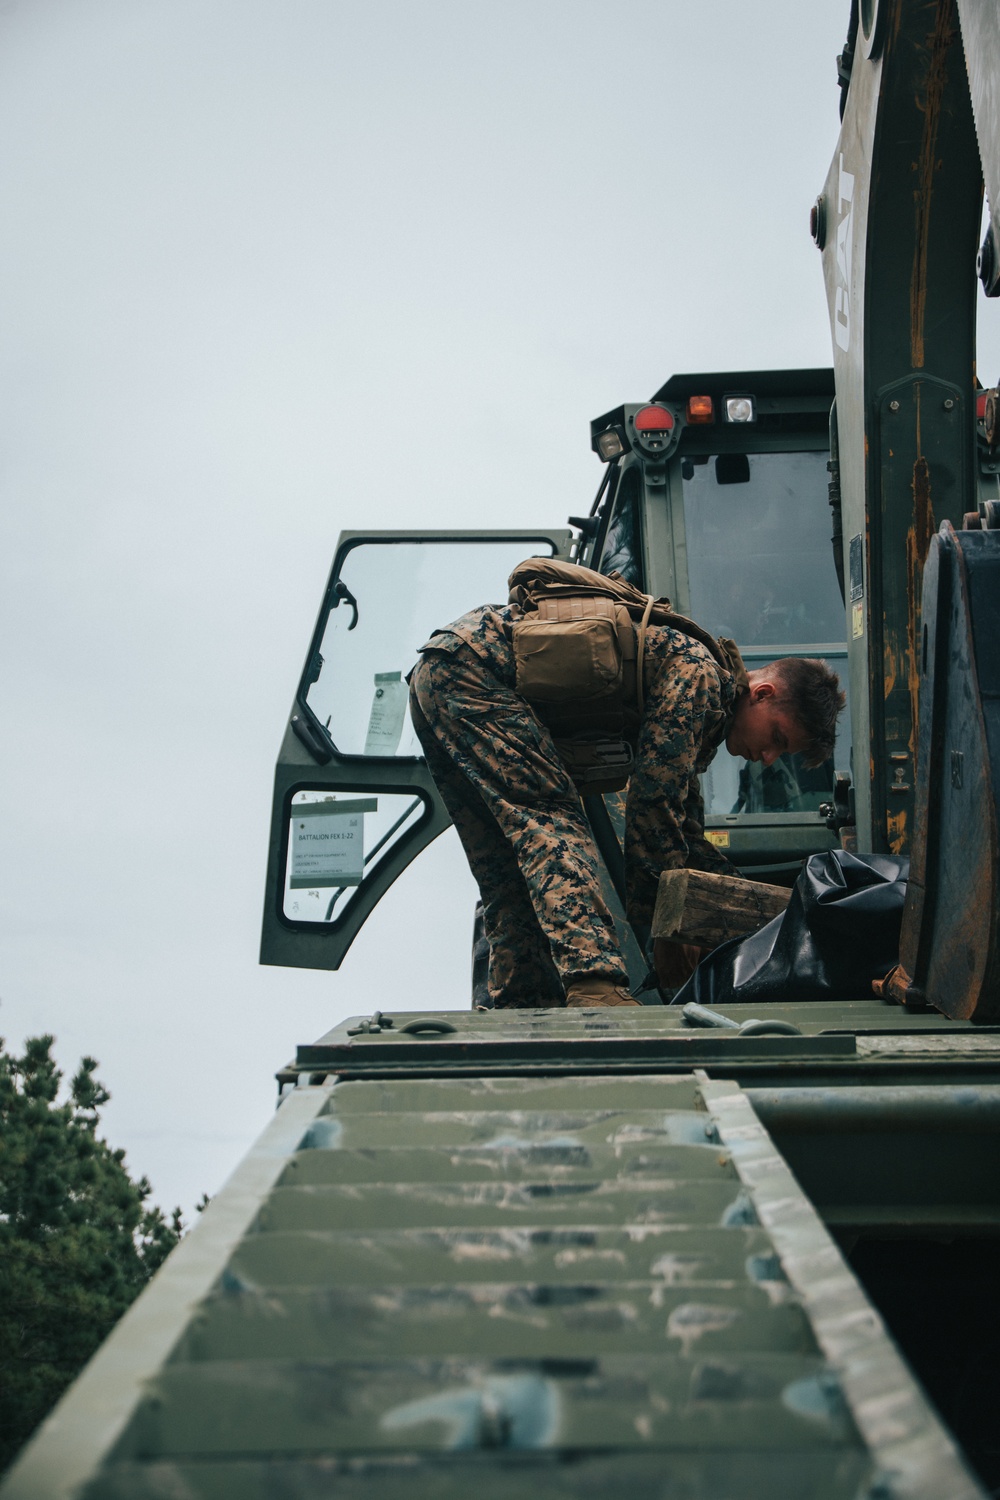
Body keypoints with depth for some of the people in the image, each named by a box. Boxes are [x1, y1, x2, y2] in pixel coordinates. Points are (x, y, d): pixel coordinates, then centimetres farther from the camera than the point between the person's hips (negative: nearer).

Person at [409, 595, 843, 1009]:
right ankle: (596, 987, -38)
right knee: (554, 826, -23)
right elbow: (651, 814, -15)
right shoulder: (700, 677, -12)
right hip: (474, 668, -11)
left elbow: (683, 833, 28)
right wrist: (655, 922, -7)